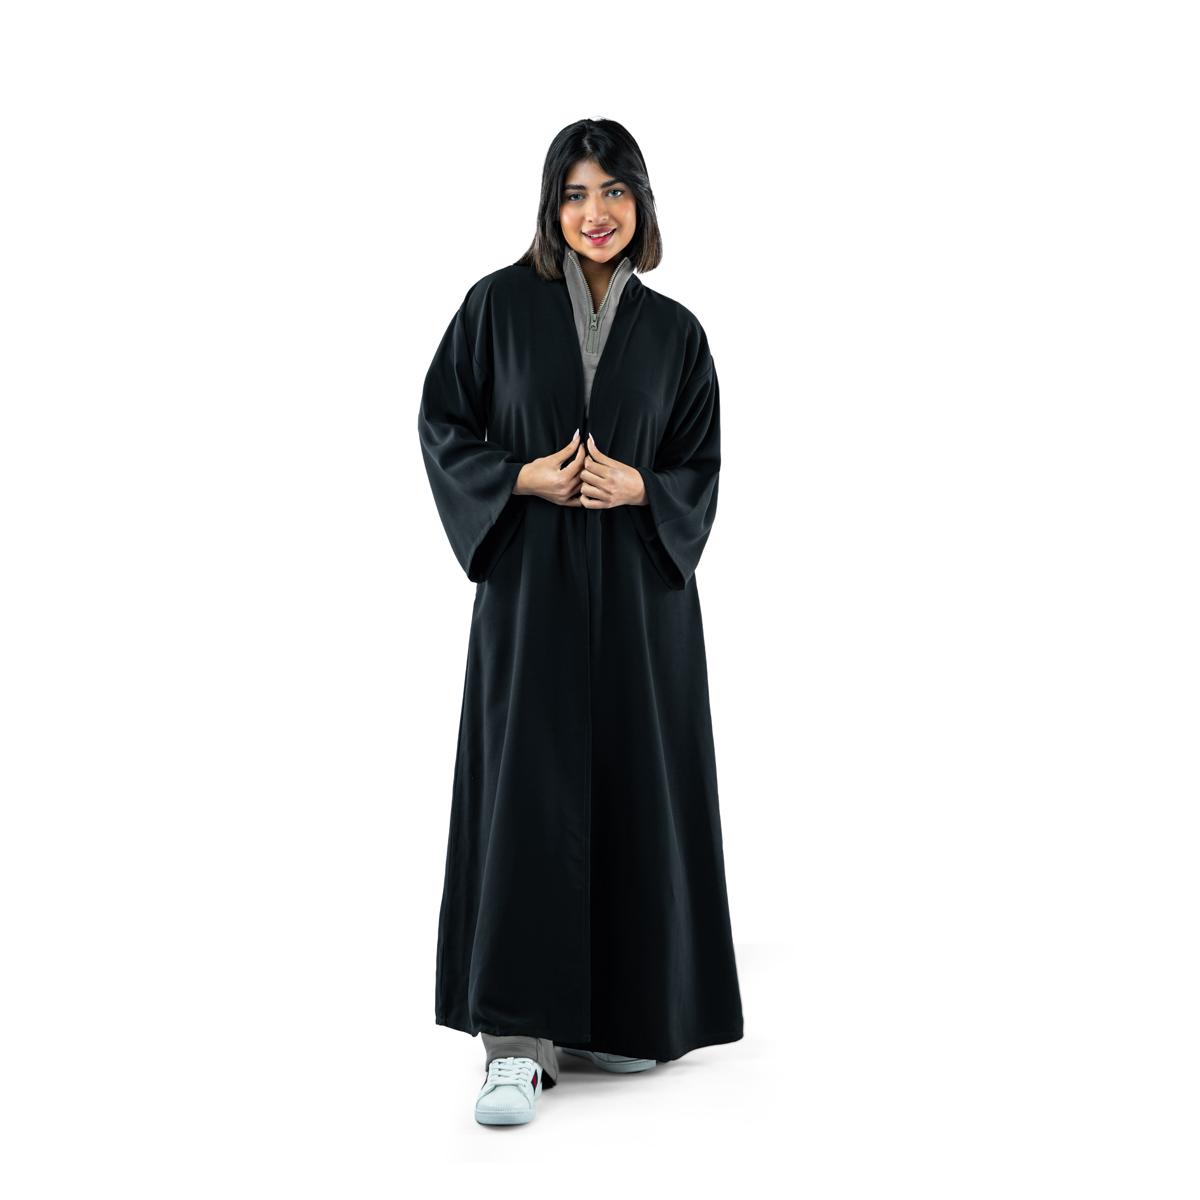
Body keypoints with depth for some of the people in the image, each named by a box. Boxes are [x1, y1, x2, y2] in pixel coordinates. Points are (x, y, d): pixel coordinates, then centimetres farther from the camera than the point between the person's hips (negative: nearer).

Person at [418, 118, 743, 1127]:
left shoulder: (674, 331, 8)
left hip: (640, 587, 2)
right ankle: (520, 1039, -4)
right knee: (528, 790, -8)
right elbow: (443, 422, 3)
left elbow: (701, 469, 8)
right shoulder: (499, 305, 3)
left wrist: (638, 489, -13)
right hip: (530, 582, -2)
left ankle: (625, 1010, 22)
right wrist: (520, 479, -14)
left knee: (634, 788, 6)